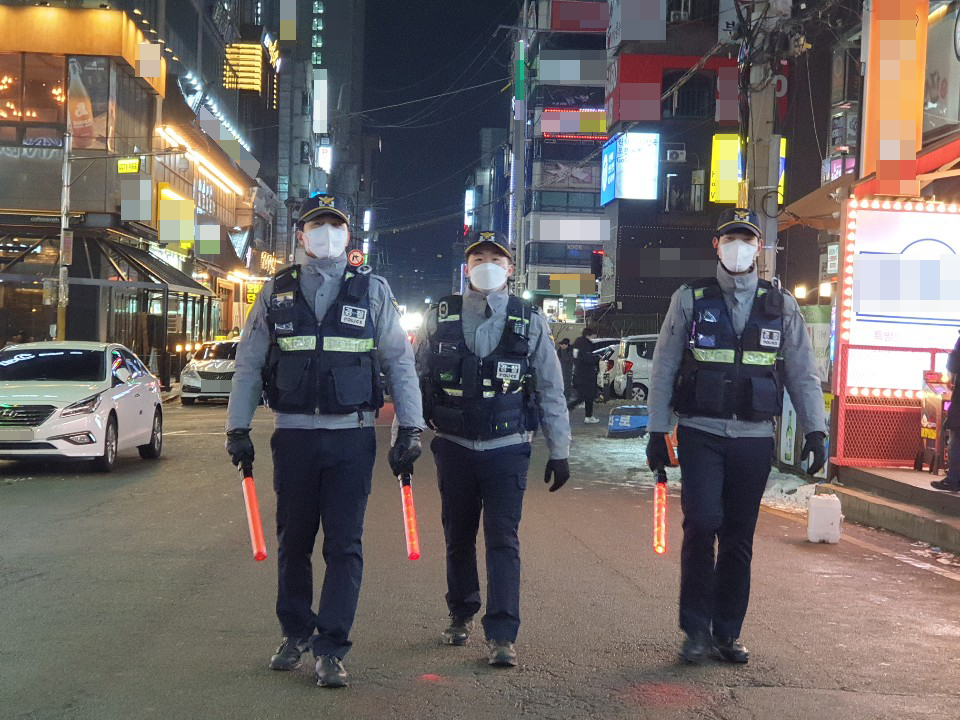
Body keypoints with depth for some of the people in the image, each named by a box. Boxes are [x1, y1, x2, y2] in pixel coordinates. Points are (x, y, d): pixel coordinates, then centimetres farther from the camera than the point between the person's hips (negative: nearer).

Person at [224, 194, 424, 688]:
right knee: (293, 541, 11)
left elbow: (399, 363, 4)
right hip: (293, 436, 2)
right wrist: (238, 429, 4)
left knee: (344, 546, -2)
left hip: (351, 438, -1)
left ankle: (331, 648, 3)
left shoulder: (372, 290, 4)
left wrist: (410, 430, -2)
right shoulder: (277, 292, 7)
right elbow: (248, 364, 9)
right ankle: (295, 633, 27)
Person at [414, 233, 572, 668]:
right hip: (454, 448, 2)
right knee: (458, 538, 12)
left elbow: (551, 390, 4)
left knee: (503, 540, -7)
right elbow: (414, 378, 6)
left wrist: (559, 451, 3)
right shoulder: (440, 318, 2)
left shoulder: (529, 323, 0)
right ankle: (461, 616, 31)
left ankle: (502, 635, -5)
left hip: (507, 449, -2)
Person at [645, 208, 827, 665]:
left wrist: (815, 430, -1)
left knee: (739, 538, 6)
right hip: (700, 434, -2)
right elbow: (663, 369, 5)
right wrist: (657, 432, 0)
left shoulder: (781, 306, 8)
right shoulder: (690, 300, 4)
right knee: (701, 524, -12)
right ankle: (697, 629, -1)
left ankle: (728, 632, 16)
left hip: (754, 438, 2)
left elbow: (803, 374, 9)